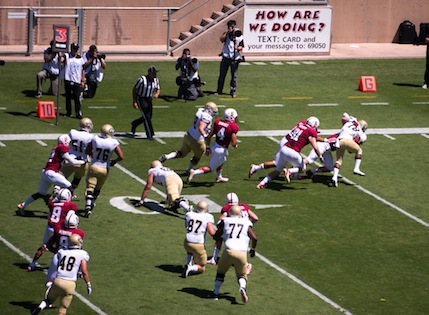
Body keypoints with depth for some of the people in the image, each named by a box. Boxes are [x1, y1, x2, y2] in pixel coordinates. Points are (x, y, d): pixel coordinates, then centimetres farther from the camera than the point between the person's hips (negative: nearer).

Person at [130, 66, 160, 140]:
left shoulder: (156, 80, -1)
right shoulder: (142, 79, -20)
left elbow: (158, 89, 11)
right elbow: (134, 89, -13)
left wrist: (157, 94, -14)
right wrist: (134, 102, -15)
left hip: (149, 100, 7)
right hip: (141, 99, -7)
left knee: (148, 117, 11)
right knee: (147, 117, -11)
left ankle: (134, 124, 36)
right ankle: (149, 135, -4)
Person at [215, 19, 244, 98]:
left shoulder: (240, 36, 3)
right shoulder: (226, 34, 5)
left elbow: (241, 47, 5)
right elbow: (221, 39, -14)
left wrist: (238, 48, -17)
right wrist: (228, 32, -19)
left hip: (235, 58, -1)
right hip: (226, 57, 1)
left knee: (234, 75, -1)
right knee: (222, 74, 5)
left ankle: (233, 91, 10)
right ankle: (219, 90, 14)